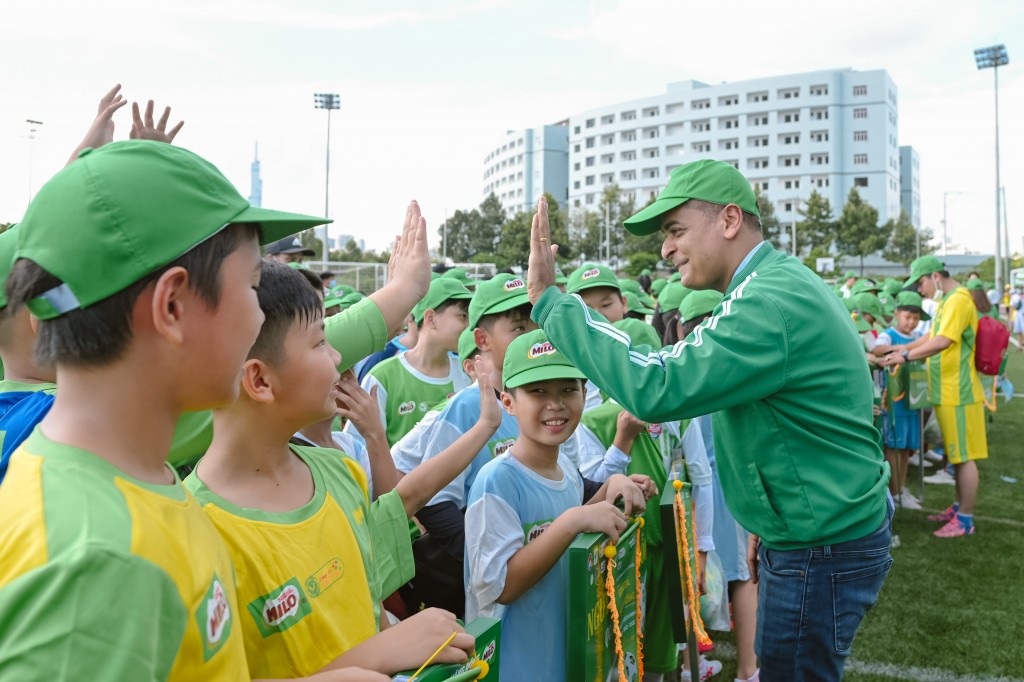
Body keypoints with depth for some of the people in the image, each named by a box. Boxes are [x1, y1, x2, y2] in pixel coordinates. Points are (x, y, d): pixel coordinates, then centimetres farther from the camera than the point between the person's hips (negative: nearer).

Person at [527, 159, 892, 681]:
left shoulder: (772, 304, -26)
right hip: (805, 535, 10)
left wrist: (550, 301, -29)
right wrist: (768, 524, 20)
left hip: (822, 552, -10)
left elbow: (655, 388, -35)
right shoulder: (780, 284, 8)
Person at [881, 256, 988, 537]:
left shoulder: (959, 300, -17)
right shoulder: (946, 301, 15)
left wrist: (906, 356, -23)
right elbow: (933, 337, 23)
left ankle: (965, 519, 6)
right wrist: (905, 347, 13)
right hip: (947, 391, 10)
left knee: (964, 456, -1)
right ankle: (959, 507, 30)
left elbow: (943, 341, -26)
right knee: (956, 454, 18)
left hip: (958, 392, -10)